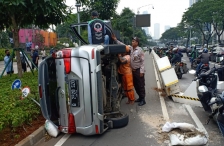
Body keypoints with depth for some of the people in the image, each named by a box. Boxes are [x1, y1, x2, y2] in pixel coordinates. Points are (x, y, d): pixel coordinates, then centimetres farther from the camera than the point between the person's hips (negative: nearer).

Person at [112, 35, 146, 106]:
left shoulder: (140, 50, -14)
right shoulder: (131, 48, 6)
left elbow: (143, 61, -15)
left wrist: (142, 71, -18)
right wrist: (115, 40, 3)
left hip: (138, 70, -7)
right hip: (133, 70, 7)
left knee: (141, 85, 1)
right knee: (135, 85, 15)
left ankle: (143, 99, 10)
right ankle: (140, 97, 30)